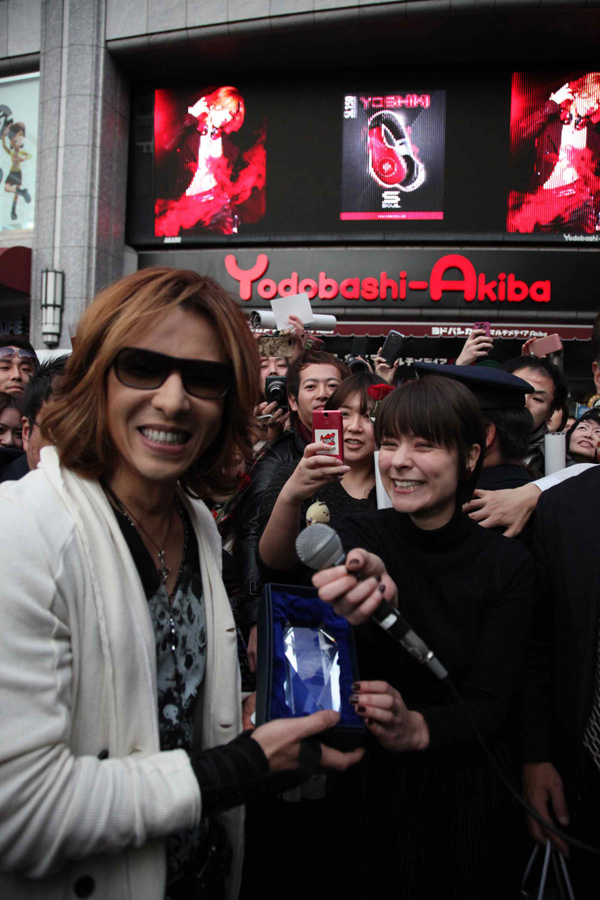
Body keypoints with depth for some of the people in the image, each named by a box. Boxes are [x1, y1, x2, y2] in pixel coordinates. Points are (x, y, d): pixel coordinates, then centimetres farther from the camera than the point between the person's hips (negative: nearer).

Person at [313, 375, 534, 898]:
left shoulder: (508, 564, -10)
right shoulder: (358, 539, -11)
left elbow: (489, 705, -13)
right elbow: (352, 678, -24)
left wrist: (419, 728, -34)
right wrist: (369, 609, -47)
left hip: (463, 792, 0)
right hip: (366, 782, 0)